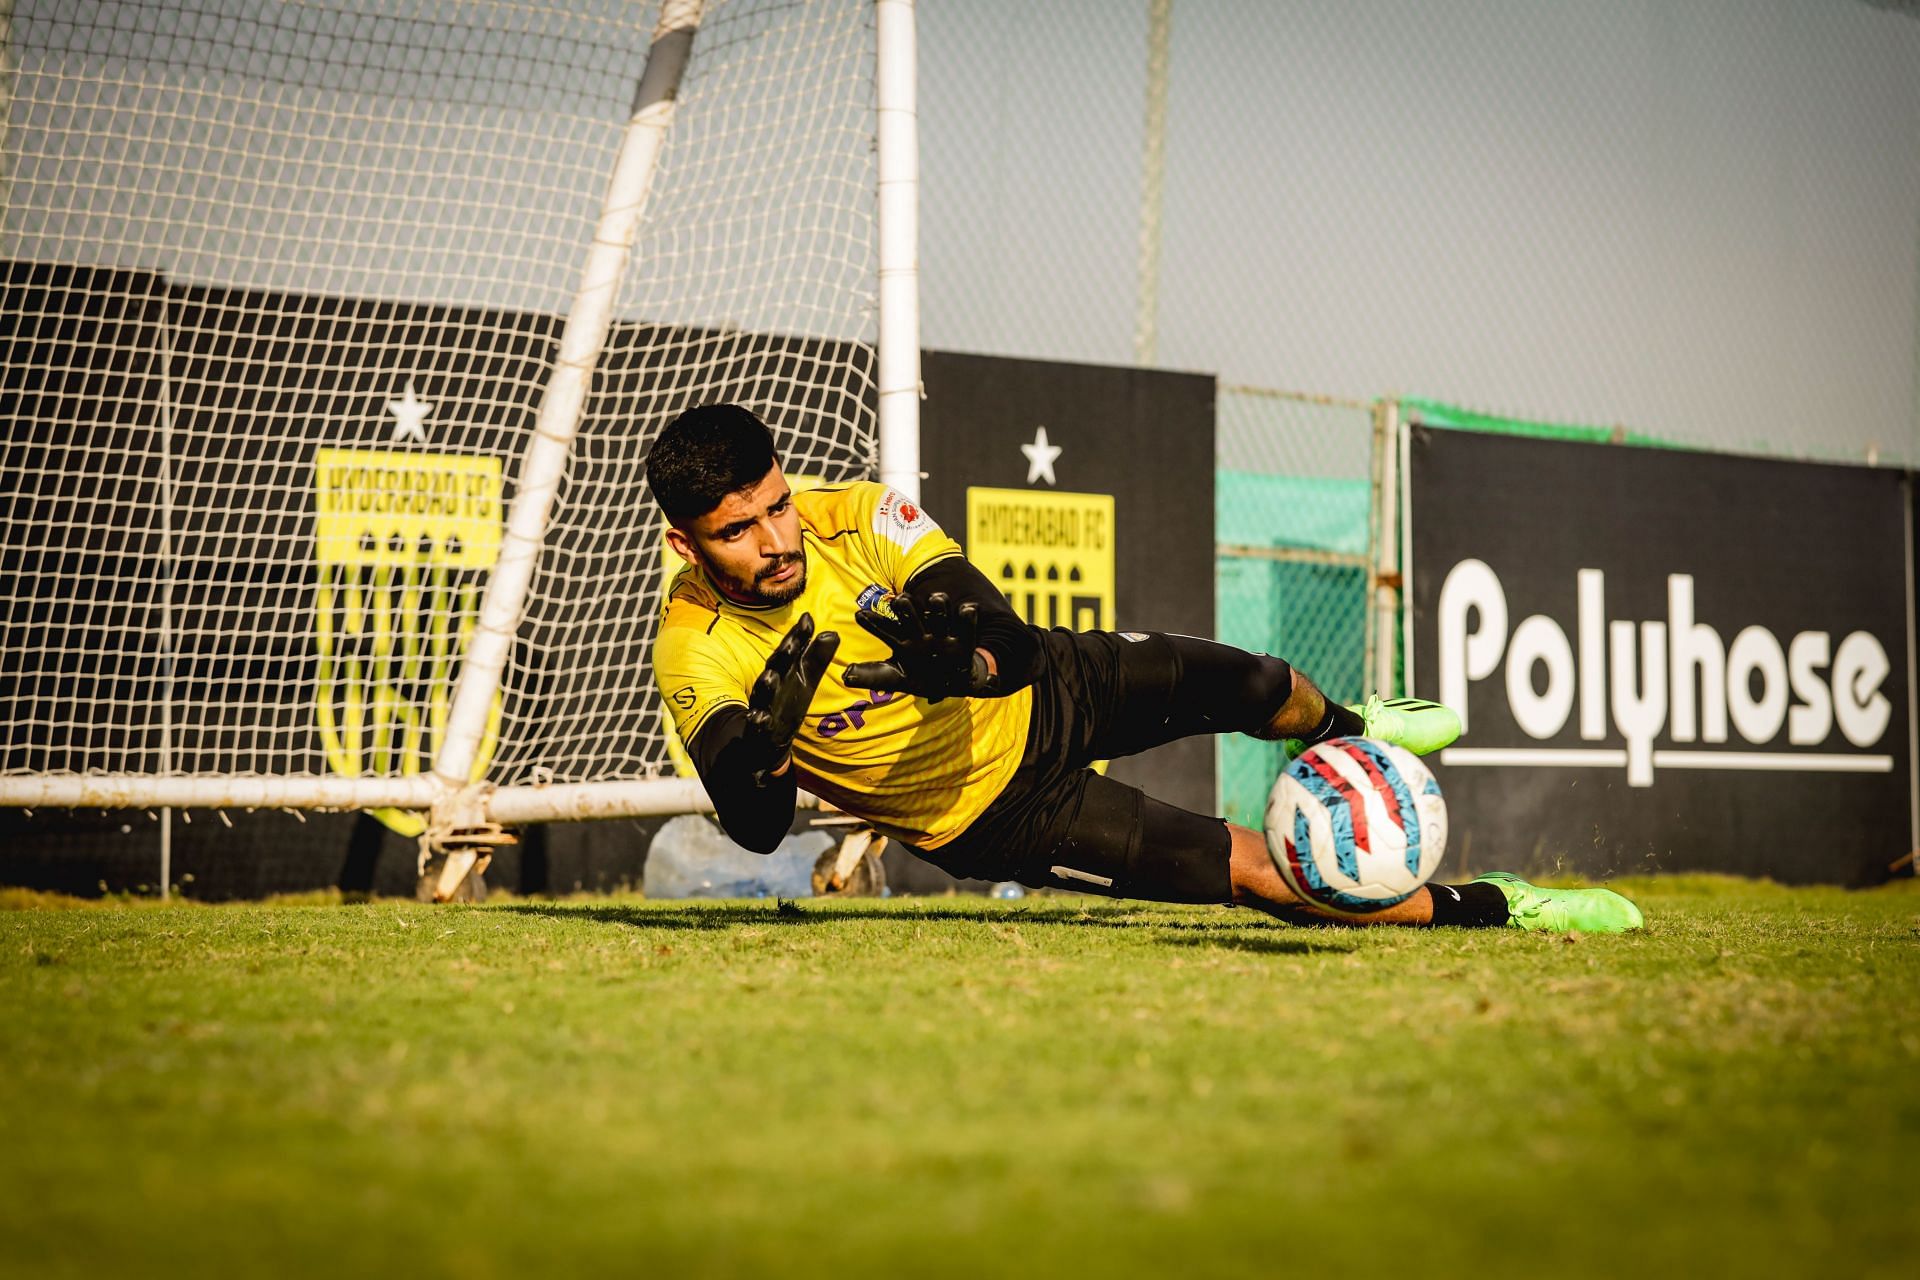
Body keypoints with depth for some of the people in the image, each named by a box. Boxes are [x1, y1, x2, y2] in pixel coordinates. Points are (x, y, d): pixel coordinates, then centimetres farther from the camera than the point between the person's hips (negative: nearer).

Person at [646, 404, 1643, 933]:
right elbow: (758, 829, -32)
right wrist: (764, 736, -53)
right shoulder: (696, 653, -25)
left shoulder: (859, 517, -21)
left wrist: (966, 654, -52)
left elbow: (1009, 645, -28)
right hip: (992, 816, -3)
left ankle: (1338, 731, 41)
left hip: (1037, 699, 3)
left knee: (1245, 684, 0)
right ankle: (1482, 908, 7)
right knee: (1247, 869, -10)